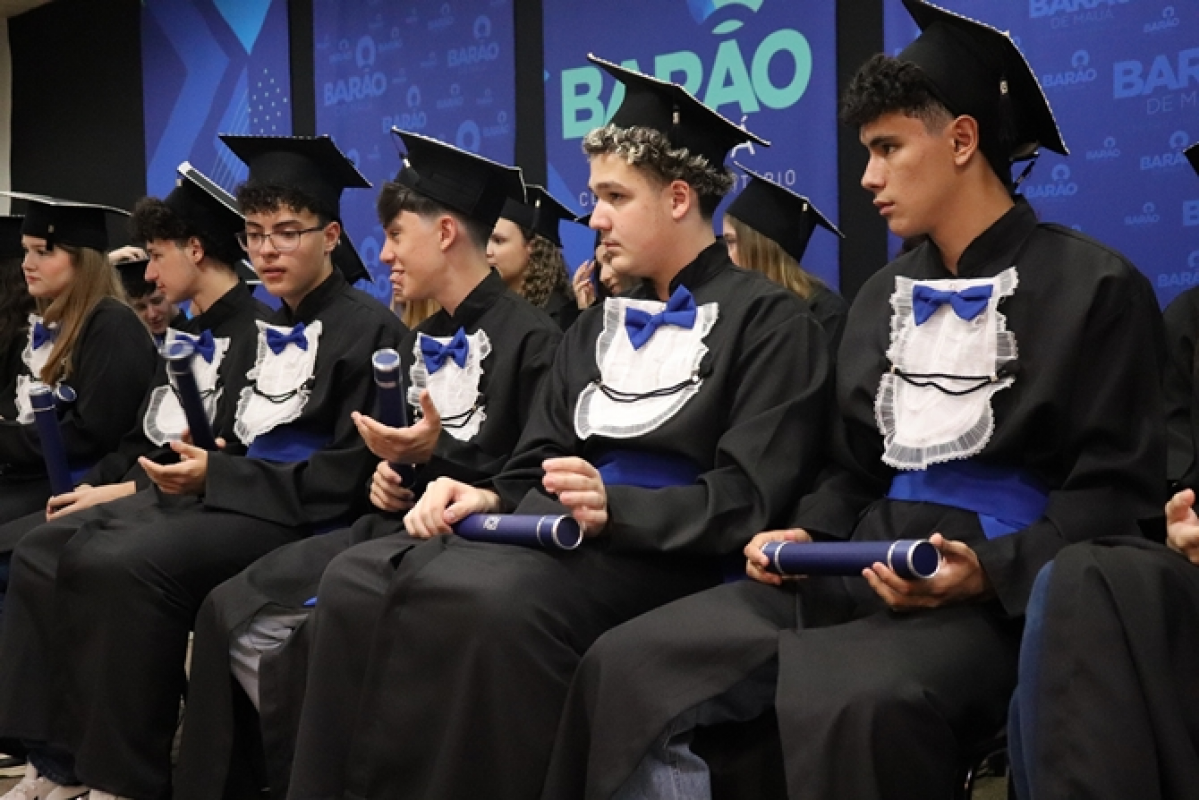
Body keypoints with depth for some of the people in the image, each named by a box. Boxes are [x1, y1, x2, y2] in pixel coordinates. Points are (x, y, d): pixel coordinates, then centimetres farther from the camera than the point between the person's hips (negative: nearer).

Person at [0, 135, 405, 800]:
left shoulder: (369, 330, -8)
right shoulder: (265, 332, 19)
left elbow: (351, 473, -15)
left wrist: (216, 475, -16)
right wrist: (198, 463, 1)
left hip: (304, 516, -9)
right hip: (233, 496, 9)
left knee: (123, 564, -30)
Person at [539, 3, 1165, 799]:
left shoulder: (1095, 286, -1)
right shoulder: (883, 298, 18)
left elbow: (1117, 490, -6)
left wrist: (988, 573, -21)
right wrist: (805, 536, 0)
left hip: (996, 596, -6)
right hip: (861, 574, 6)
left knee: (850, 706, -39)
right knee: (625, 666, -13)